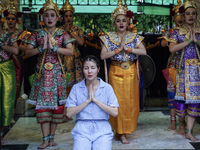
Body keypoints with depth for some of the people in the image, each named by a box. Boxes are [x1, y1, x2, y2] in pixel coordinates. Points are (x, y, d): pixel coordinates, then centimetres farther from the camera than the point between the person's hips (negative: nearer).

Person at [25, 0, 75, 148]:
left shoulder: (62, 34, 3)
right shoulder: (37, 34, 5)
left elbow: (71, 51, -11)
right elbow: (27, 52, -3)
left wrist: (53, 47, -21)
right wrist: (42, 48, -18)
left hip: (57, 73, 0)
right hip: (42, 73, 0)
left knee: (57, 104, 2)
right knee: (42, 104, -3)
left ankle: (52, 137, 15)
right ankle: (46, 139, 4)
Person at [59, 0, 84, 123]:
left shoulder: (78, 30, 7)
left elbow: (81, 42, -11)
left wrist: (70, 31, -12)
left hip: (75, 60, 0)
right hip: (63, 60, 0)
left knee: (75, 85, -1)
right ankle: (64, 114, 5)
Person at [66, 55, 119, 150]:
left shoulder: (107, 88, 3)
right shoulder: (76, 88, 5)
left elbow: (115, 113, -5)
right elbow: (69, 113, -2)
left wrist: (95, 99, -9)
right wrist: (88, 100, -9)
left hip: (102, 131, 0)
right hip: (82, 130, 0)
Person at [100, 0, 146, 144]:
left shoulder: (134, 37, 4)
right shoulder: (109, 37, 1)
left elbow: (144, 51, -10)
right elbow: (103, 55, -9)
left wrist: (127, 48, -17)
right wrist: (118, 49, -16)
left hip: (130, 72, 1)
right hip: (115, 72, -1)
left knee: (130, 101, 1)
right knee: (118, 101, -1)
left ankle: (123, 132, 12)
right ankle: (120, 132, 11)